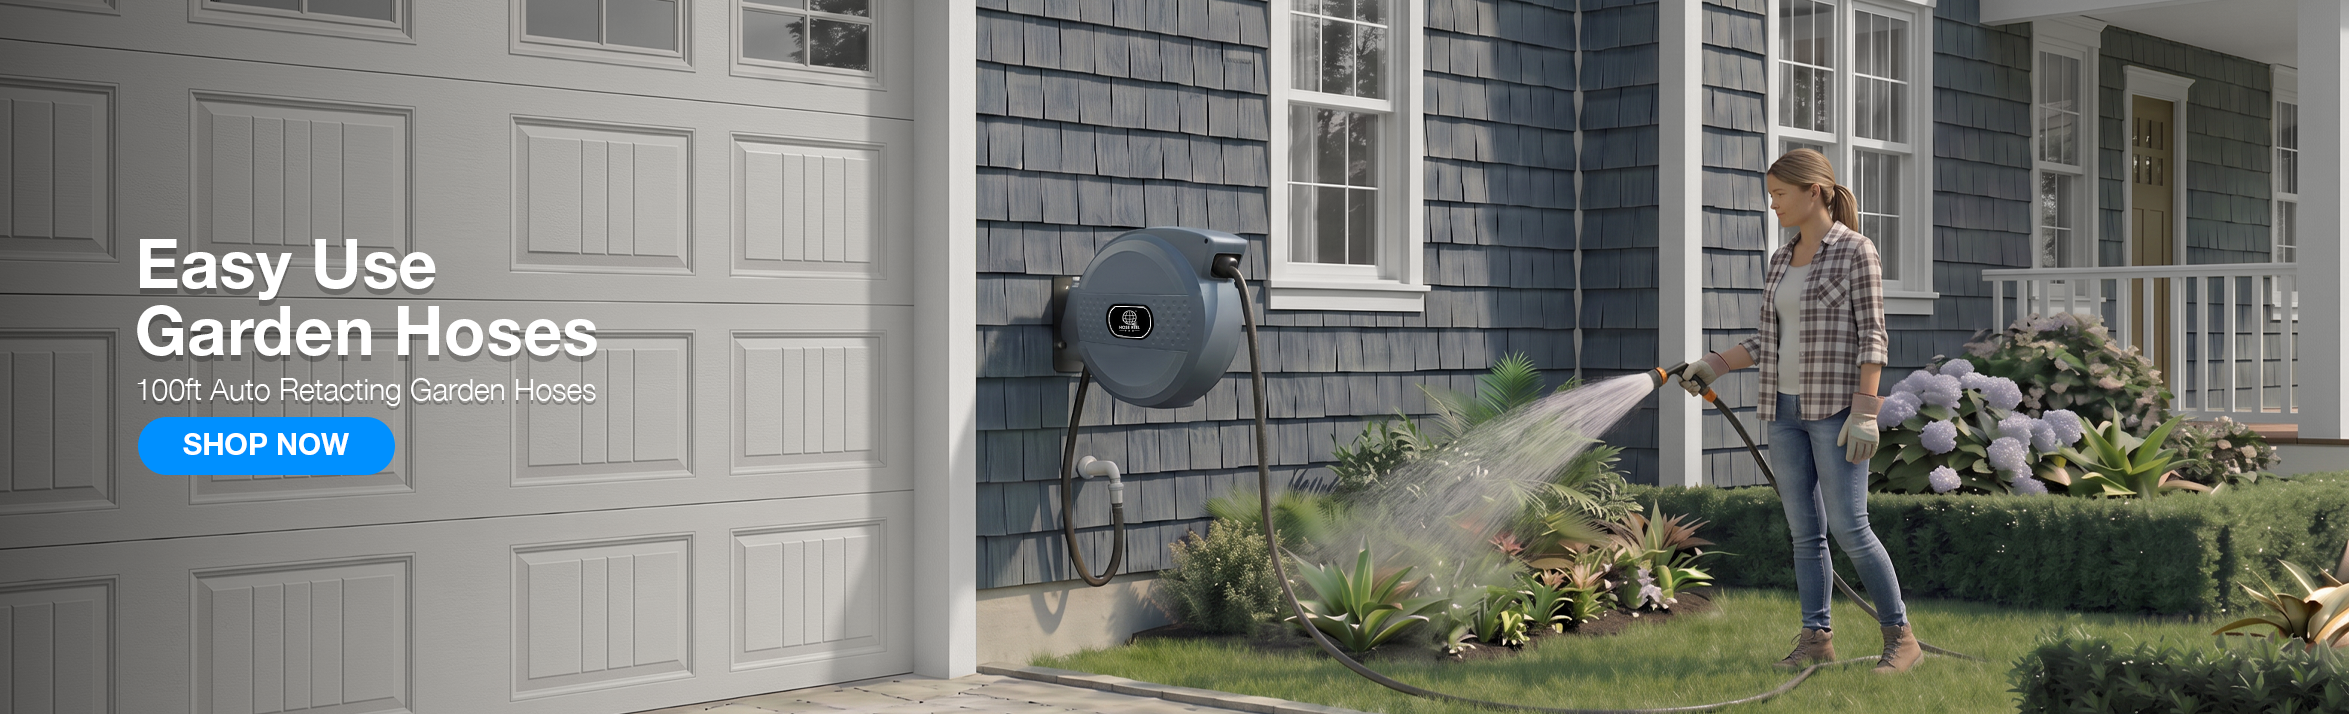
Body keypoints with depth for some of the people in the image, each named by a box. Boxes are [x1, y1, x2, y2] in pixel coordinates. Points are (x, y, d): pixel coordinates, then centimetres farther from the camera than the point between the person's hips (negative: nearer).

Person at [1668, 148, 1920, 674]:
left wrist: (1865, 413, -19)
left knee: (1849, 529, -10)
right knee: (1805, 531, 6)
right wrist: (1711, 368, 8)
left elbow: (1872, 336, -12)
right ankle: (1816, 638, 11)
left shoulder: (1856, 250, -8)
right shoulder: (1782, 260, 13)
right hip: (1787, 408, 7)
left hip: (1837, 409, -7)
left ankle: (1900, 635, 1)